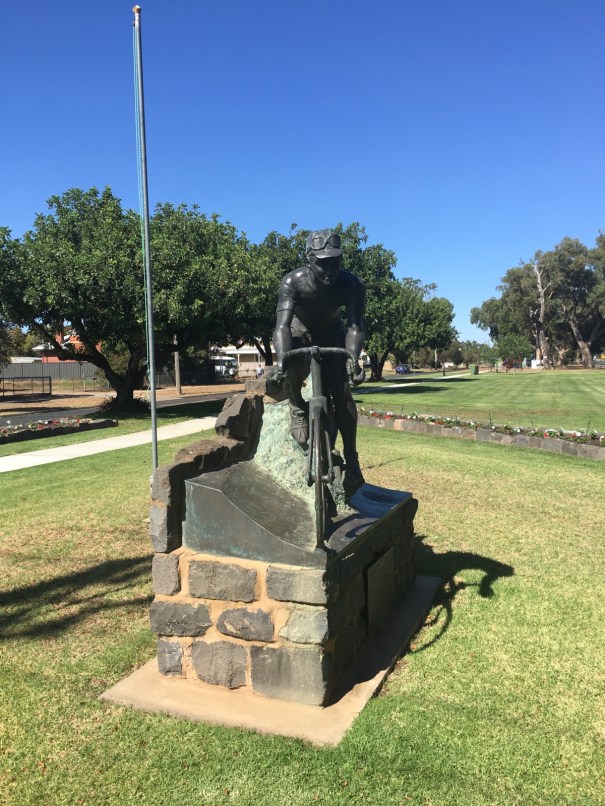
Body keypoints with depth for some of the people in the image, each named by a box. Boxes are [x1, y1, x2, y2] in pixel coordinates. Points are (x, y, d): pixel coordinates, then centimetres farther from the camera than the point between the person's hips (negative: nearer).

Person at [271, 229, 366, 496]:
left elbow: (355, 326, -34)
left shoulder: (352, 284, -29)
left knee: (341, 392, -15)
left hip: (332, 333, 1)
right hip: (300, 331, -1)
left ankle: (351, 461, -5)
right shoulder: (293, 282, -32)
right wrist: (281, 359, -57)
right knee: (294, 369, -35)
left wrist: (353, 358, -53)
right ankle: (297, 409, -3)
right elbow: (282, 325, -39)